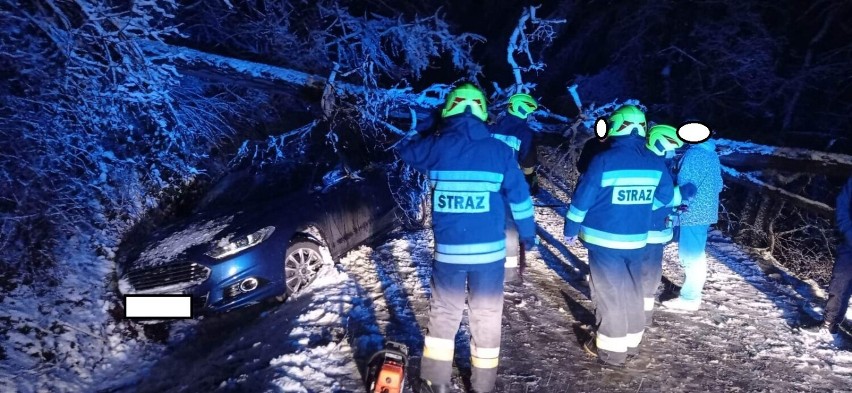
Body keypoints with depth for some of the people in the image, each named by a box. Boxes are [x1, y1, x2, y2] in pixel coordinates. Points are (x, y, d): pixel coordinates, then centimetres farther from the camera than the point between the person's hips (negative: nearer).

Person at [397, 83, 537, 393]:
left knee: (443, 313, 16)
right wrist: (528, 233, 15)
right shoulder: (500, 150, -4)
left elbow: (405, 151, 16)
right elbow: (520, 196, 2)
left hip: (447, 250, 0)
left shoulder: (436, 147, -4)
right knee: (486, 316, 14)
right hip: (489, 250, 0)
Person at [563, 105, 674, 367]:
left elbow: (582, 198, -14)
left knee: (609, 292, 4)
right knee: (632, 289, 18)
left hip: (604, 239, -5)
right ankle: (631, 340, 33)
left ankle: (611, 349, 13)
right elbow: (665, 197, 13)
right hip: (636, 240, 5)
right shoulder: (656, 164, 0)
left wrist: (570, 230, -2)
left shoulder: (604, 160, -17)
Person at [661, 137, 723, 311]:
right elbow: (719, 185, 15)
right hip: (705, 211, 9)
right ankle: (692, 294, 27)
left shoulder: (693, 155, -19)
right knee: (695, 255, 17)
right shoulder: (711, 153, 9)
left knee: (690, 256, -1)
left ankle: (689, 299, 7)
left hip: (692, 213, -9)